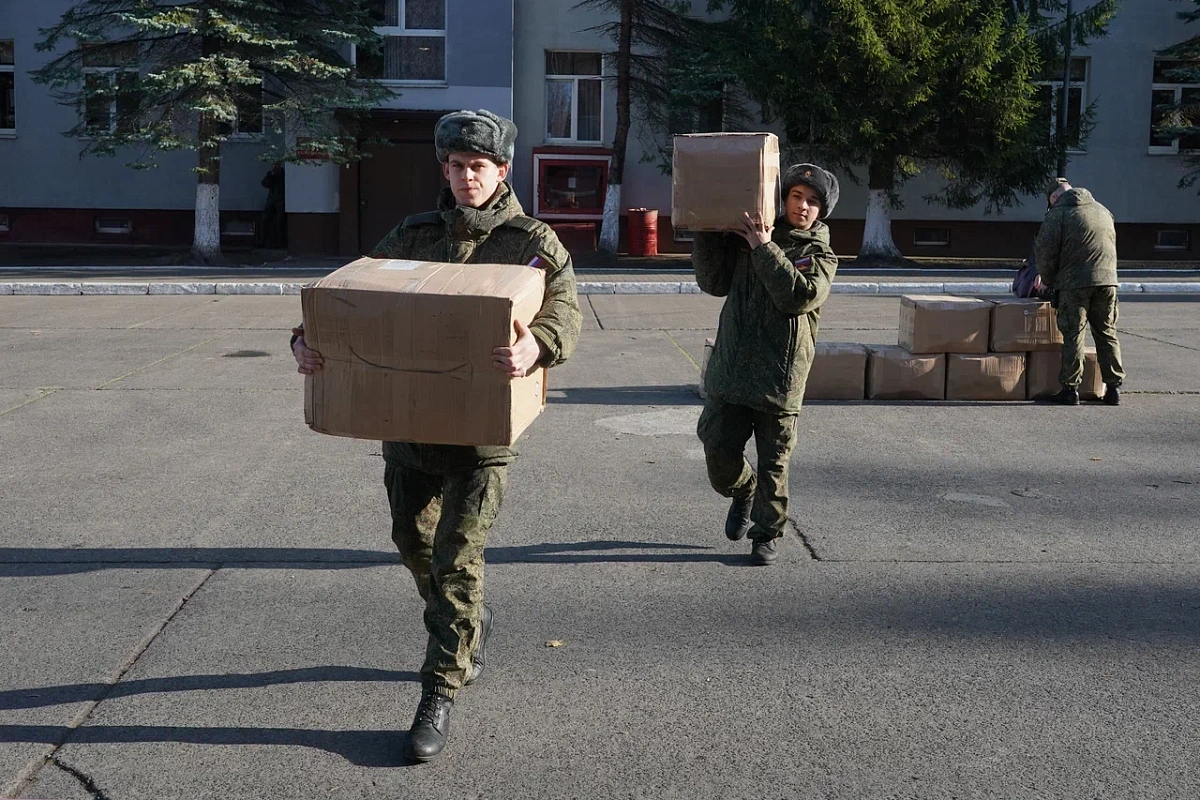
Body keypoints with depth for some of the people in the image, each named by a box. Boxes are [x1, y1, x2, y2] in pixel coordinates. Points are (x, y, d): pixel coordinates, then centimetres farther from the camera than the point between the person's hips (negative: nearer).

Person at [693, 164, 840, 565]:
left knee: (773, 462, 5)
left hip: (780, 376, -2)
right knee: (719, 449, 2)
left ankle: (768, 534, 22)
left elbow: (800, 296, -15)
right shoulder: (745, 239, 10)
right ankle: (743, 492, 34)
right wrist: (706, 237, -4)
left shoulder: (821, 256, 3)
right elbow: (714, 282, 6)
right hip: (732, 367, 2)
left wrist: (765, 249, -17)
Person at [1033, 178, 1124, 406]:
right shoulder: (1103, 211, 21)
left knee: (1073, 336, 0)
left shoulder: (1058, 214, 0)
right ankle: (1114, 388, 11)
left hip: (1074, 284, -5)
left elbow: (1044, 251, -5)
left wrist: (1048, 281, 8)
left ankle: (1070, 389, 1)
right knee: (1107, 335, 11)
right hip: (1107, 279, 5)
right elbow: (1111, 245, 23)